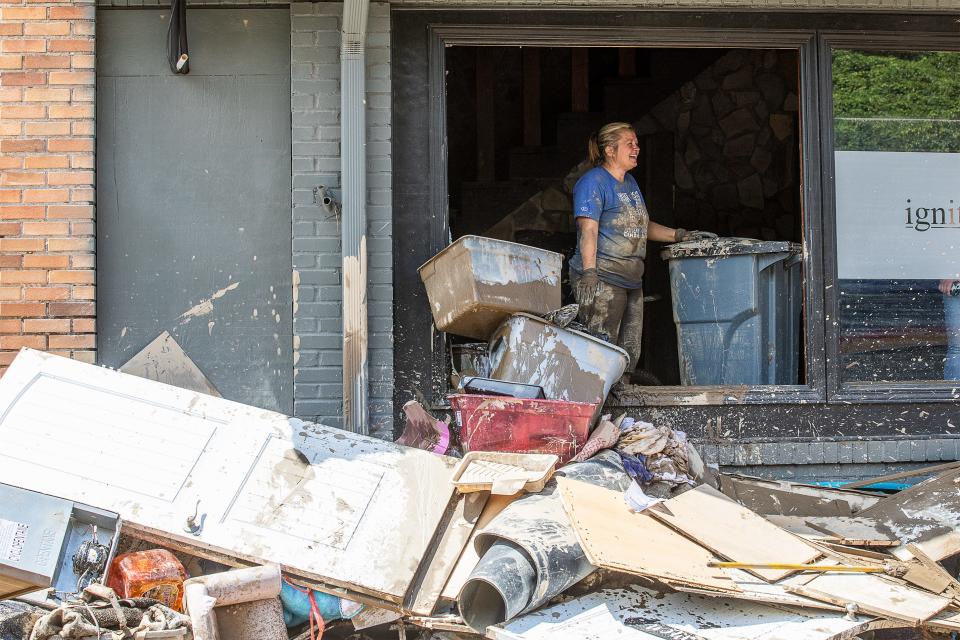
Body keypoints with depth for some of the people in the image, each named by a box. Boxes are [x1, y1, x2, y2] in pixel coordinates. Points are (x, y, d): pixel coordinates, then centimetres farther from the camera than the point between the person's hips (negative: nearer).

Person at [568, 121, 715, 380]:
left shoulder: (630, 182, 20)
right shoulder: (593, 182, -8)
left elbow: (643, 226, 27)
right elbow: (588, 230, -16)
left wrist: (681, 236, 15)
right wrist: (589, 276, -24)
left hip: (631, 281, 9)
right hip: (603, 281, -9)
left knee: (630, 354, 10)